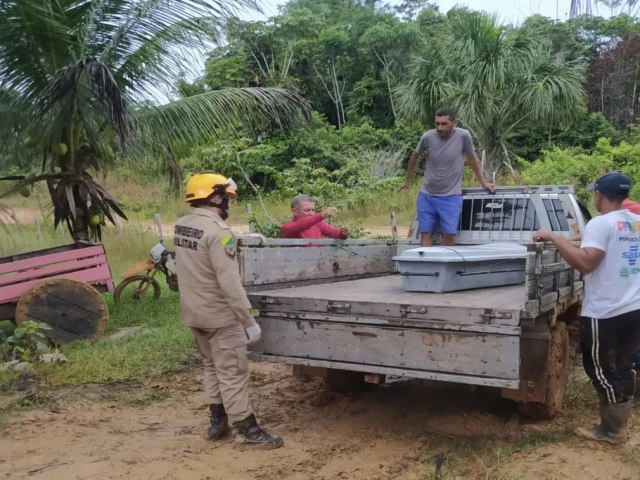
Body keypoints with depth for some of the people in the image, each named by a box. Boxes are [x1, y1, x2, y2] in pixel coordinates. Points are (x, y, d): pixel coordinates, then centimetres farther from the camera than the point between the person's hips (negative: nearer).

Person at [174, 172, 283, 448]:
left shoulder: (181, 226, 4)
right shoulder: (217, 231, -22)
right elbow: (229, 282, -25)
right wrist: (249, 321, -20)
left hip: (193, 313, 9)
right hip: (219, 315, -9)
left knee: (212, 367, 20)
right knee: (233, 373, 0)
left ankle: (217, 422, 28)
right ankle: (246, 429, 8)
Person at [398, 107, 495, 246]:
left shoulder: (463, 136, -12)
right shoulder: (427, 137, -9)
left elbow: (472, 159, 4)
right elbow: (415, 157, 9)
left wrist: (483, 182, 12)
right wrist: (408, 181, 20)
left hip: (451, 196, -1)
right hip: (426, 195, 2)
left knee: (449, 234, -5)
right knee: (425, 233, 3)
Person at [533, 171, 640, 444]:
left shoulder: (601, 224, -17)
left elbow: (585, 263, -27)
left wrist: (554, 237, -20)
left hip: (605, 314, -8)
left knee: (601, 370, 5)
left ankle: (612, 430, 12)